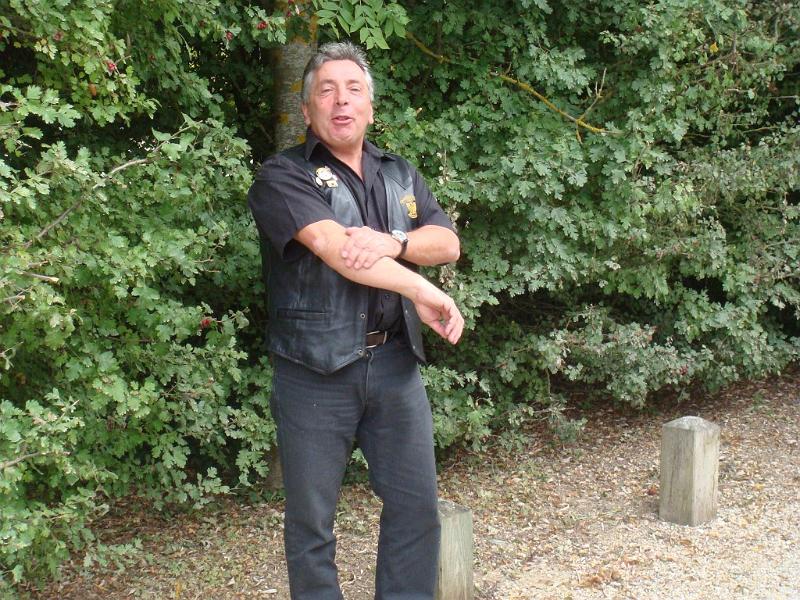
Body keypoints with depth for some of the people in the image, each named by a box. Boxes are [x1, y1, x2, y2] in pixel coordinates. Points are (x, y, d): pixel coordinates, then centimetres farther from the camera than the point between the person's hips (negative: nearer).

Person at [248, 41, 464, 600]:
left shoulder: (401, 174, 15)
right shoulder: (283, 177, -5)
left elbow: (447, 242, 3)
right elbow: (331, 246, -21)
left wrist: (391, 244, -19)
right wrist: (422, 292, -20)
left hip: (394, 364, 5)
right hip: (315, 371, -5)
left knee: (417, 506, 9)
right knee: (311, 520, 5)